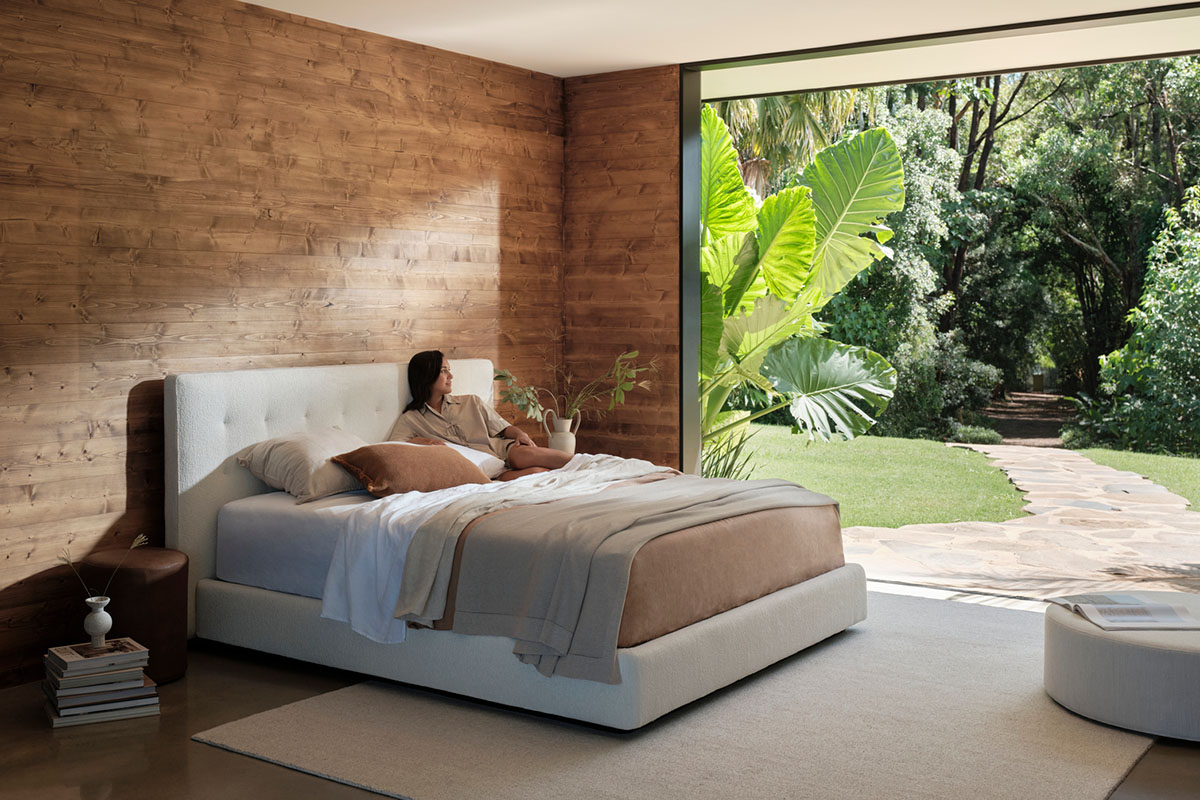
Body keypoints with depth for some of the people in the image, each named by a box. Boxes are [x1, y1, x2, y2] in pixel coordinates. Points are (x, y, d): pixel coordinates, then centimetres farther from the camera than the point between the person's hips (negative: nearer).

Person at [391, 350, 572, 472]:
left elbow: (504, 428, 19)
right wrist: (420, 441, -19)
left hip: (500, 452, 3)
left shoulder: (471, 403, 22)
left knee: (523, 454, -36)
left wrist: (520, 433, -3)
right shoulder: (411, 419, 12)